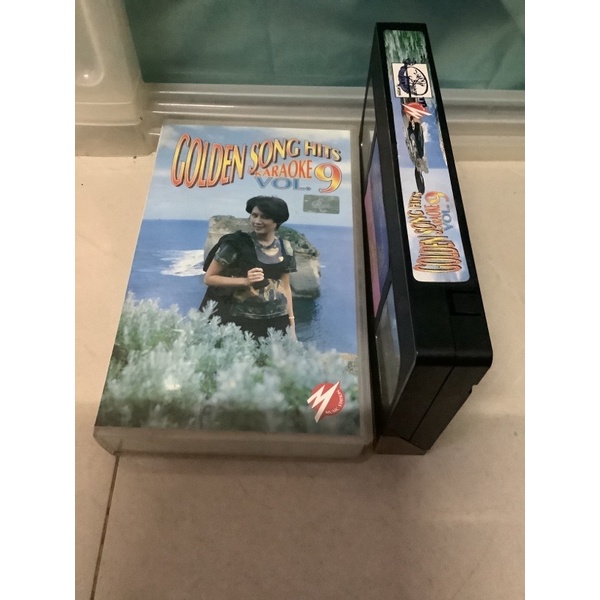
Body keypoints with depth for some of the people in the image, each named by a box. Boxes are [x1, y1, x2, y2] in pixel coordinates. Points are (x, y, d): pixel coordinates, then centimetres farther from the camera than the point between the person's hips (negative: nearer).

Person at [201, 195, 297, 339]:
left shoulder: (286, 248, 5)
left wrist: (291, 320, 10)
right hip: (242, 320, -3)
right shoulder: (236, 243, -8)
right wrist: (245, 281, -18)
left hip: (278, 320, 4)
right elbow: (209, 278, -6)